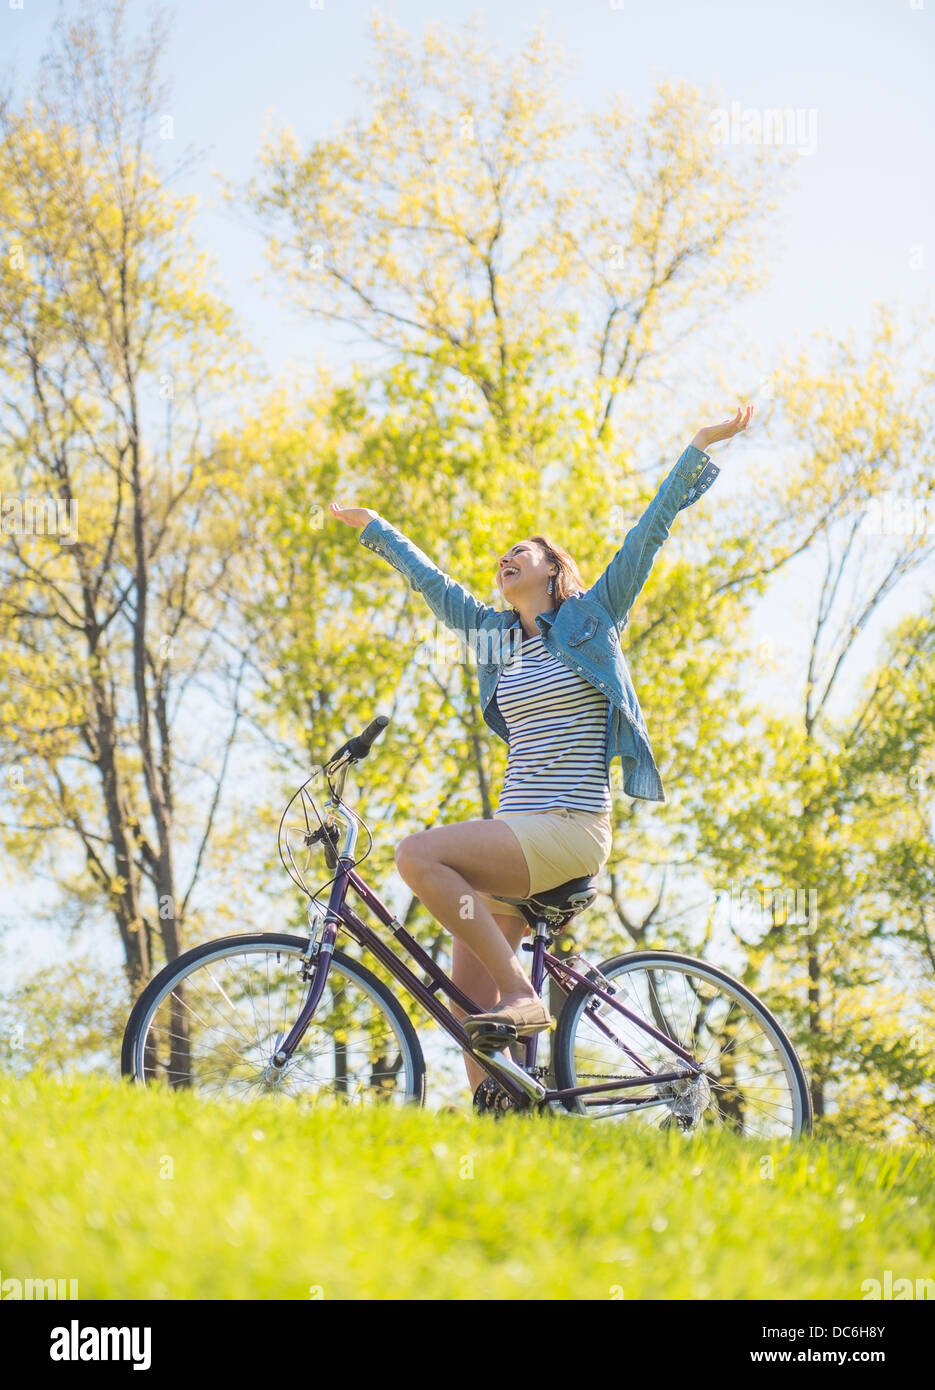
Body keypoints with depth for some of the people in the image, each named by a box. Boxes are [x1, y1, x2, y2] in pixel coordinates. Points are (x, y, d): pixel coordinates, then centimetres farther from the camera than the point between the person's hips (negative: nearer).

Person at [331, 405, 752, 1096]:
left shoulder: (589, 620, 4)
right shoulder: (495, 634, 19)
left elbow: (650, 530, -1)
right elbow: (431, 581, 33)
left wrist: (701, 449, -5)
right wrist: (376, 527, 43)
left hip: (570, 829, -7)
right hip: (517, 832, 7)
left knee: (420, 853, -26)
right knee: (469, 1009, -1)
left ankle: (523, 994, -21)